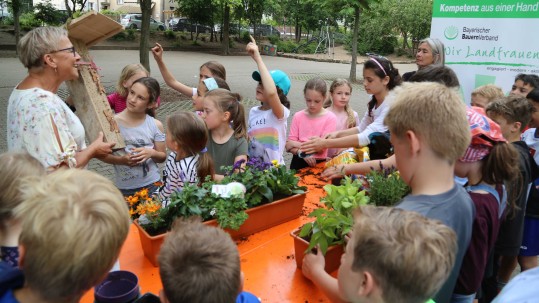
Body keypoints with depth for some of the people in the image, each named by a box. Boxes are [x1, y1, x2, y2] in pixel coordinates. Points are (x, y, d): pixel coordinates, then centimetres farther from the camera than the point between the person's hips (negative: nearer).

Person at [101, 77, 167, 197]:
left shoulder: (156, 125, -6)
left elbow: (162, 156, 2)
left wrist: (151, 153, -18)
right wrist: (120, 160, -20)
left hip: (152, 185, 1)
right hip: (124, 188, 0)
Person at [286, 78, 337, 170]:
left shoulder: (330, 118, -7)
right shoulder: (298, 116, 1)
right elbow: (288, 146, -2)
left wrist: (297, 144, -9)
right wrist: (302, 153, -19)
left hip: (318, 163, -2)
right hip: (298, 162, 2)